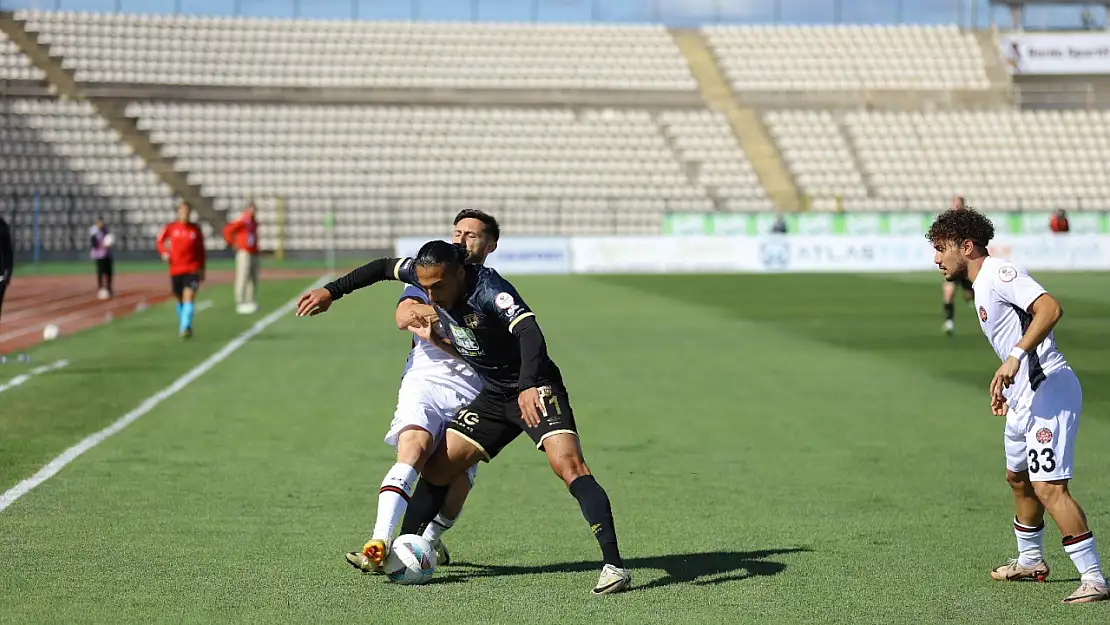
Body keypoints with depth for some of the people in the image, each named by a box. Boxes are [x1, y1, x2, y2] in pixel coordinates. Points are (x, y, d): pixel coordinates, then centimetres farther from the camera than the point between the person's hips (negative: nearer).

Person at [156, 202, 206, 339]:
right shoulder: (170, 227, 2)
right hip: (175, 269, 2)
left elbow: (201, 250, 9)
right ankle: (183, 325, 33)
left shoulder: (196, 230, 1)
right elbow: (160, 240, 14)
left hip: (193, 269, -2)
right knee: (180, 299, 13)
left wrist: (202, 269, 10)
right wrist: (164, 252, -7)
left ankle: (184, 328, -23)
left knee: (189, 297, -17)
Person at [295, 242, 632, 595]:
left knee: (568, 464, -27)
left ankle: (614, 565, -29)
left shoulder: (490, 290, -28)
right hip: (493, 397, 7)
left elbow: (529, 332, -44)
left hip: (535, 391, -7)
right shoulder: (430, 277, -7)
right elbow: (384, 267, 12)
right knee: (436, 470, 3)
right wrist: (332, 291, 15)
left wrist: (529, 387, -60)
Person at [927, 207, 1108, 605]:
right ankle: (1030, 560, 44)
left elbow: (1050, 308, -28)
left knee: (1049, 487, -18)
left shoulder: (998, 273, -14)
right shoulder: (982, 285, 18)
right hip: (1024, 397, 12)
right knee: (1018, 478, 25)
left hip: (1049, 391, -12)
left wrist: (1015, 358, -35)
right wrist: (1008, 387, 26)